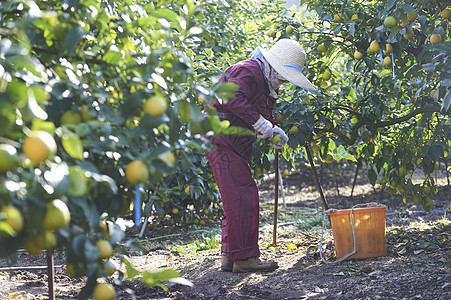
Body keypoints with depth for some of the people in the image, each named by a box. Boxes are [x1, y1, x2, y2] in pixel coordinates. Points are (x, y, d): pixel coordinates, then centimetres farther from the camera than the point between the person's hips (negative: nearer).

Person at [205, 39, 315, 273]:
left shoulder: (265, 82, 21)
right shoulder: (248, 71, -12)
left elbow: (263, 114, 21)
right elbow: (234, 99, -28)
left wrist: (273, 131, 0)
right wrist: (261, 123, -25)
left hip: (235, 144, 11)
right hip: (222, 140, -11)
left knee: (238, 199, 12)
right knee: (242, 198, -11)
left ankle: (229, 256, 17)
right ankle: (244, 258, -9)